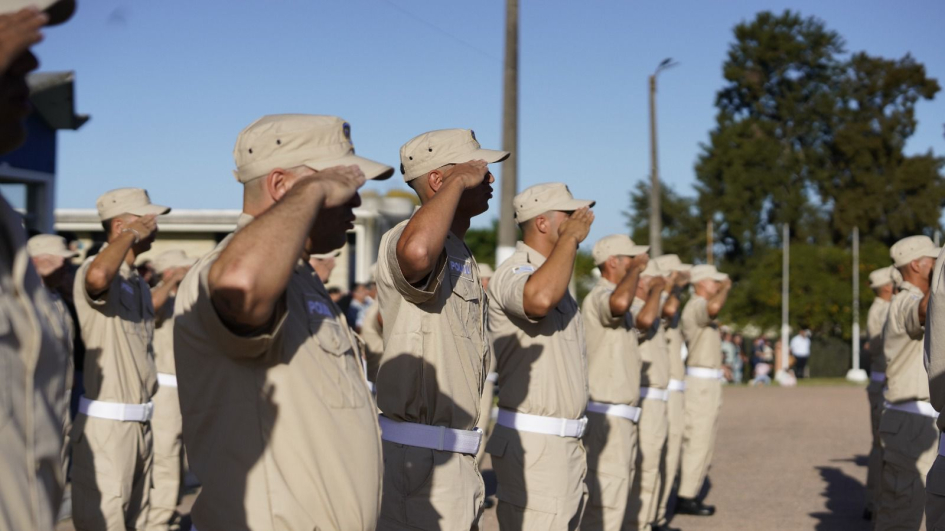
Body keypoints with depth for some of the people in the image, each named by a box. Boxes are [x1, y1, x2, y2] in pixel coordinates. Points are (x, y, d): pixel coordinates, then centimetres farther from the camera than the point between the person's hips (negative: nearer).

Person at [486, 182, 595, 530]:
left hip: (565, 442, 10)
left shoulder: (554, 275, 19)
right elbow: (539, 299, -39)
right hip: (532, 446, -10)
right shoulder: (514, 272, -13)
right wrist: (570, 238, -24)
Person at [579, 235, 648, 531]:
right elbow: (619, 303, -37)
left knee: (615, 498, 16)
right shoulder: (600, 297, -15)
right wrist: (635, 268, -24)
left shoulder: (612, 295, 20)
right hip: (606, 417, -11)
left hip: (621, 417, 11)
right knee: (604, 504, -13)